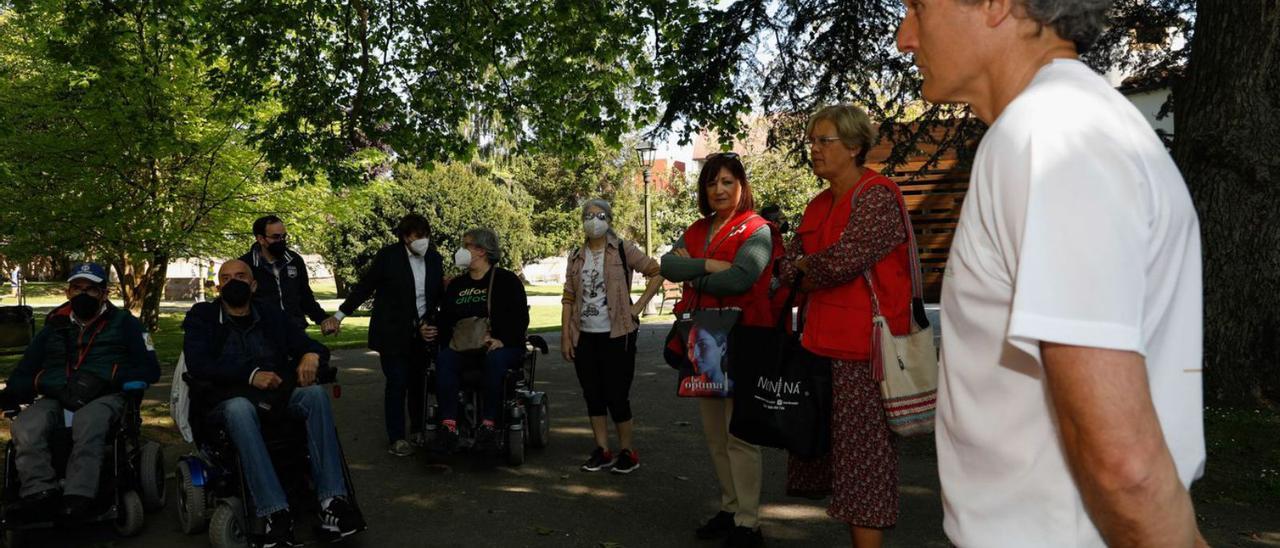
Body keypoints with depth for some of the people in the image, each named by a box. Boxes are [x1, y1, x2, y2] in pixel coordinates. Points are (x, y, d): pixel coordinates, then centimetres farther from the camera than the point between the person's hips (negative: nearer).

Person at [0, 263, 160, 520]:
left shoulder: (124, 323, 14)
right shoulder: (55, 326, 24)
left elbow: (149, 369, 5)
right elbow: (25, 372, 17)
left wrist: (105, 376, -10)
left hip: (105, 397, -3)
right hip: (57, 399, 4)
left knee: (87, 422, -39)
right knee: (26, 426, -30)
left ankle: (78, 497, -45)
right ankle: (39, 493, -35)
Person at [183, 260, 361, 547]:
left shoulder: (271, 316, 18)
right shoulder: (201, 317, 10)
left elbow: (313, 345, 16)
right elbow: (197, 364, -6)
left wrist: (311, 355, -11)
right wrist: (251, 374, -18)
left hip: (279, 394, 3)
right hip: (231, 400, -3)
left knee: (316, 393, -29)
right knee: (240, 409, -38)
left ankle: (332, 500, -37)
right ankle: (275, 513, -44)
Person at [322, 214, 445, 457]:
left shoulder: (434, 258, 3)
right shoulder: (388, 256, -8)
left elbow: (437, 294, 13)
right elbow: (364, 287, -5)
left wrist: (429, 320, 2)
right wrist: (339, 316, -7)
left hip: (422, 332, 4)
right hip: (393, 333, -4)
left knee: (419, 382, 9)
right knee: (397, 383, -1)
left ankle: (418, 431, 23)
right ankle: (396, 439, 7)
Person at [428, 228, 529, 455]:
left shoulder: (507, 280, 5)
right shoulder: (456, 285, 20)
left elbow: (521, 318, -4)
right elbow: (445, 321, 20)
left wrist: (502, 341, -20)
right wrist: (432, 332, -2)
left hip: (502, 346, -3)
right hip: (462, 347, 4)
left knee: (495, 360, -39)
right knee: (444, 359, -30)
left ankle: (488, 425, -35)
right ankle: (449, 427, -36)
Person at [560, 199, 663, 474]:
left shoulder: (623, 251, -4)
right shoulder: (576, 257, 9)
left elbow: (657, 271, -1)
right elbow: (568, 299, 8)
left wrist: (638, 306, -6)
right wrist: (565, 336, 2)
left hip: (616, 335, -5)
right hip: (584, 336, 5)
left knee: (616, 396, -2)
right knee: (593, 396, 9)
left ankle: (627, 452, 13)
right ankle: (602, 451, 21)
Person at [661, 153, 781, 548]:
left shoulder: (757, 230, -5)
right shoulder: (696, 231, 15)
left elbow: (740, 278, -21)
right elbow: (668, 265, -2)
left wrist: (693, 273, -8)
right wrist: (710, 266, -15)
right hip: (703, 341, 7)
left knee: (739, 433, -6)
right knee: (714, 433, 14)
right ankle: (730, 508, 27)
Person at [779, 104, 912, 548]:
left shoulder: (877, 197, -8)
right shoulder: (819, 205, 17)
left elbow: (843, 260, -19)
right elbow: (790, 268, 15)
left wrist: (806, 267, -1)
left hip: (864, 348, -8)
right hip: (823, 343, 9)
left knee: (863, 454, -4)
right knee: (829, 444, 12)